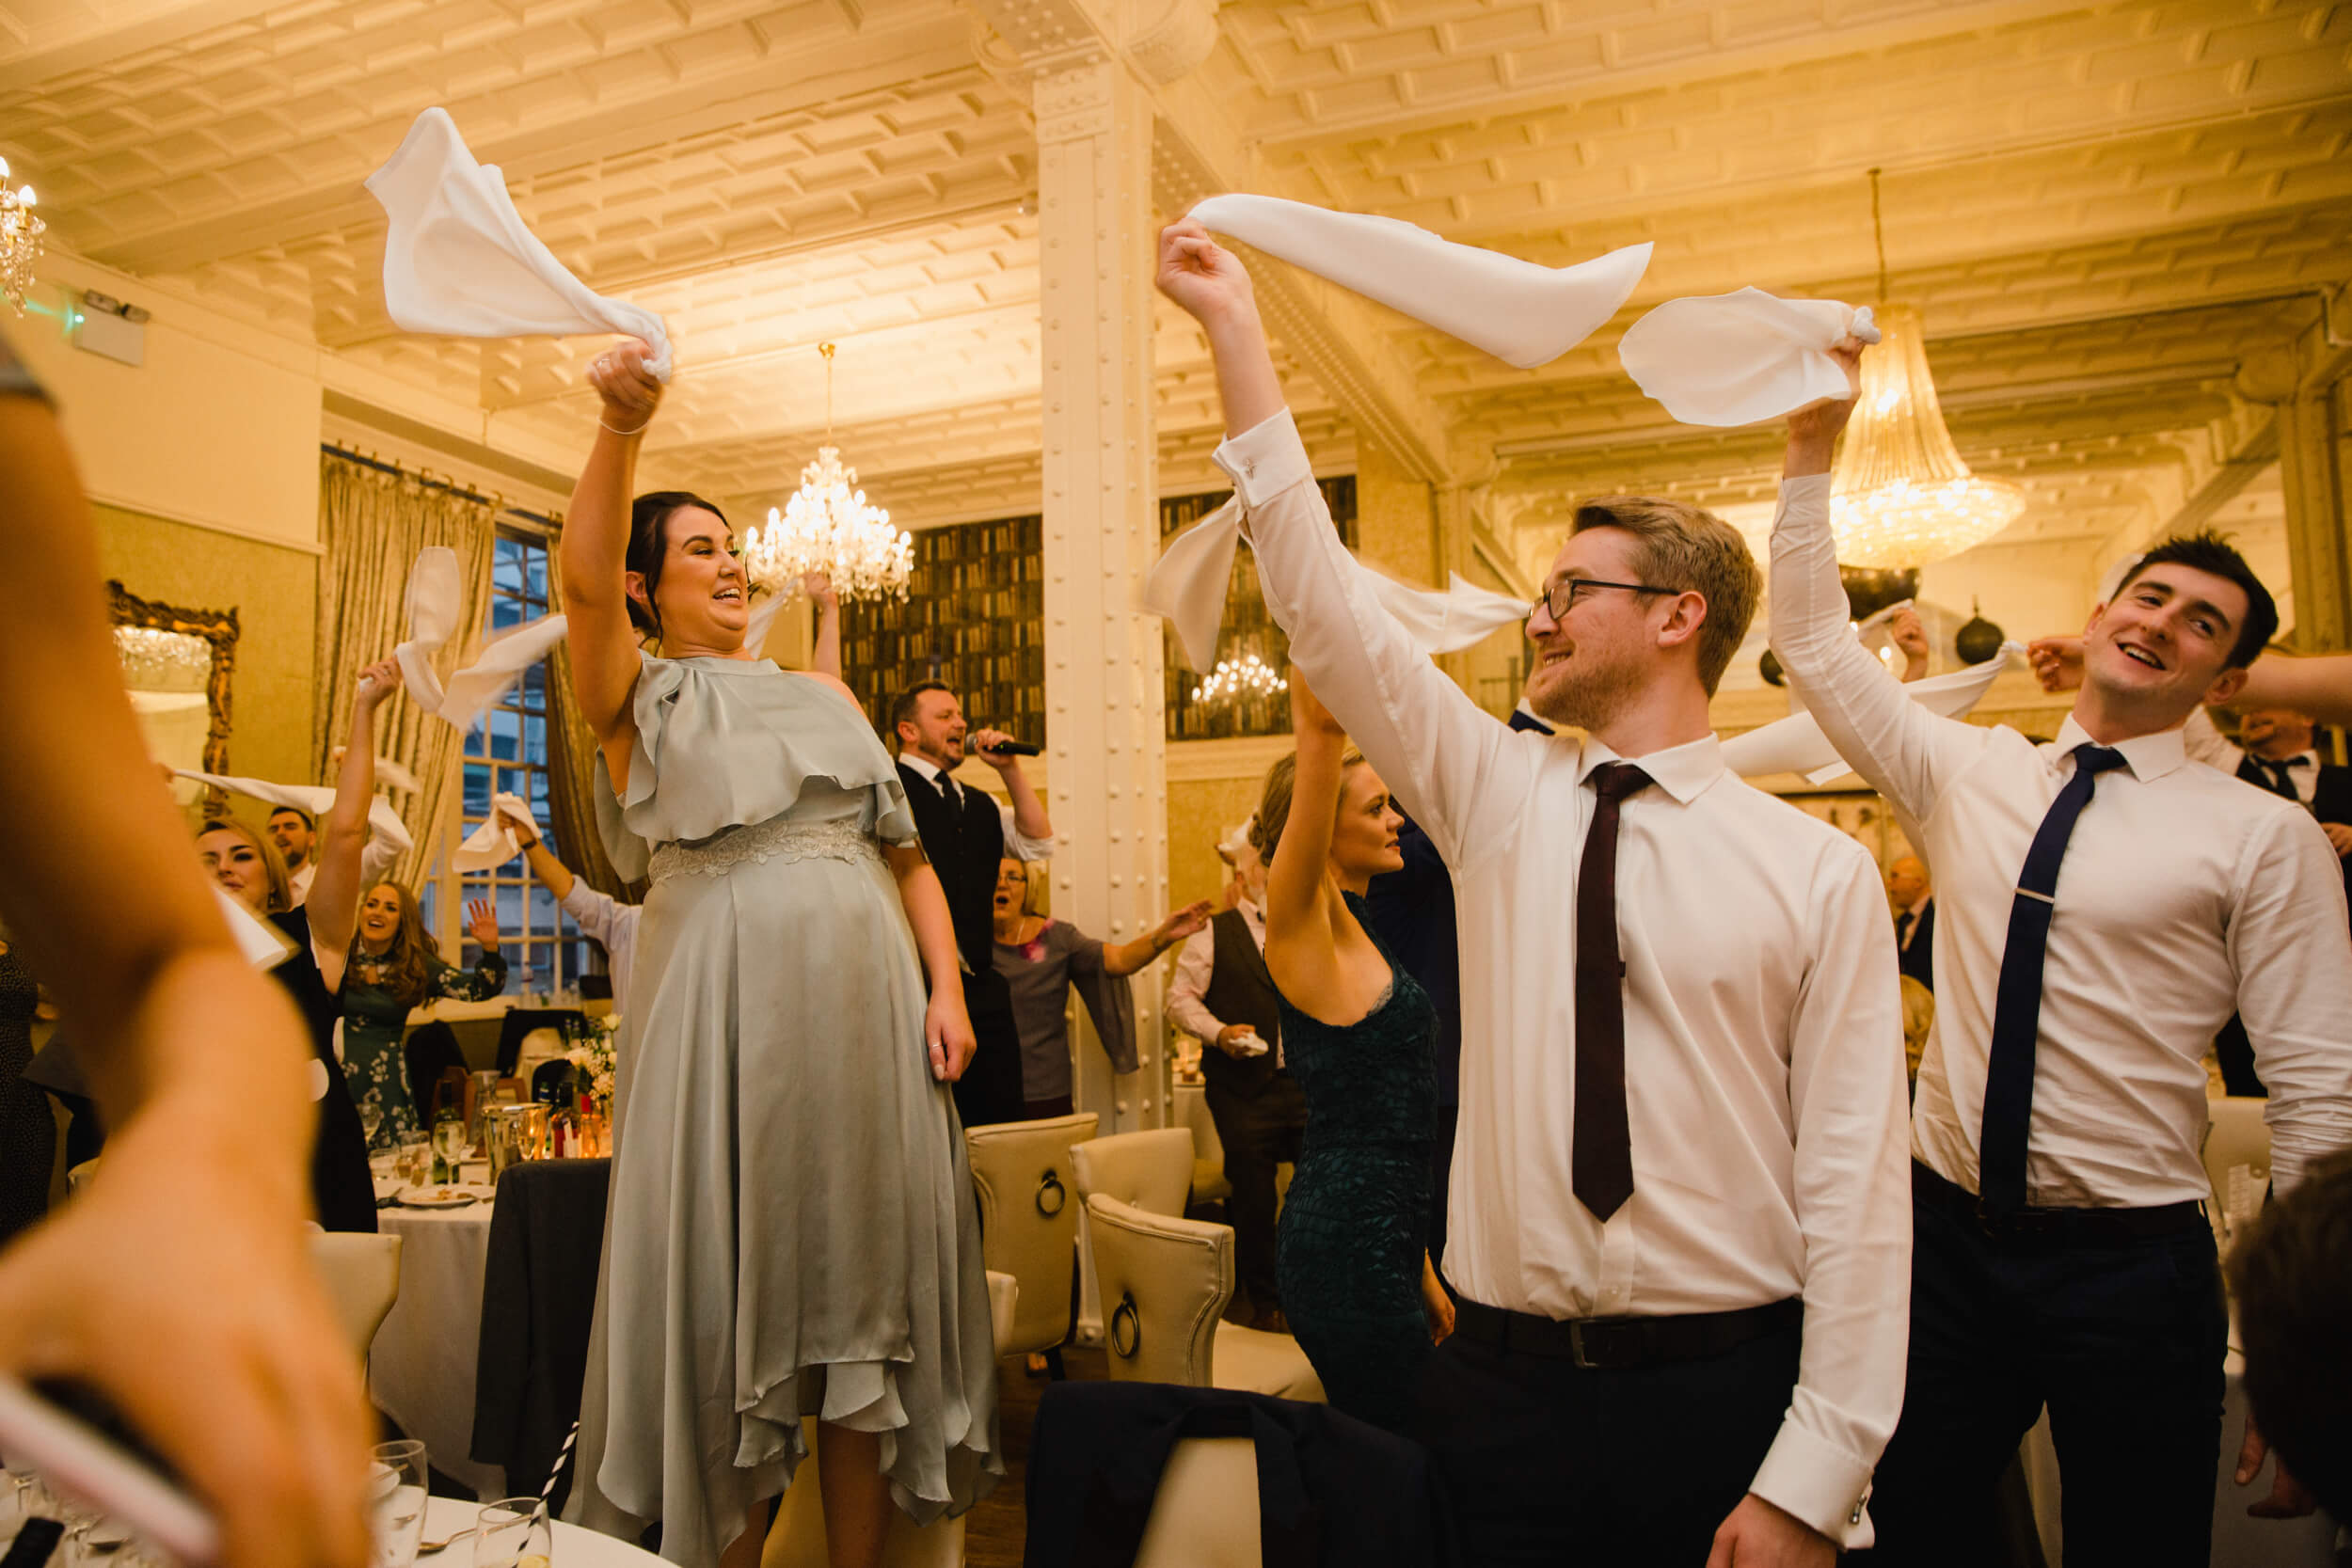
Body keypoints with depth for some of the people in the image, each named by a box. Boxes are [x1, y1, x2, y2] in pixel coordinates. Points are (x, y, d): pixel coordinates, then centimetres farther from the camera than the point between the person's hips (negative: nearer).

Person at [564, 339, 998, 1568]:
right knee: (737, 1299, 3)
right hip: (724, 1014, -4)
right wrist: (621, 428, -29)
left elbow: (907, 854, 15)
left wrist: (946, 986, 1)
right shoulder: (640, 697, 7)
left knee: (864, 1293, 7)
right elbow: (583, 578, -14)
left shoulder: (821, 695, 20)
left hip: (863, 1007, 4)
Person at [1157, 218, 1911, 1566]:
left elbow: (1854, 1179, -7)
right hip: (1507, 1388, 2)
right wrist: (1236, 326, -1)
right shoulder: (1497, 797, 3)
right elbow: (1319, 590, -1)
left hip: (1729, 1395, -2)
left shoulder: (1819, 869, -4)